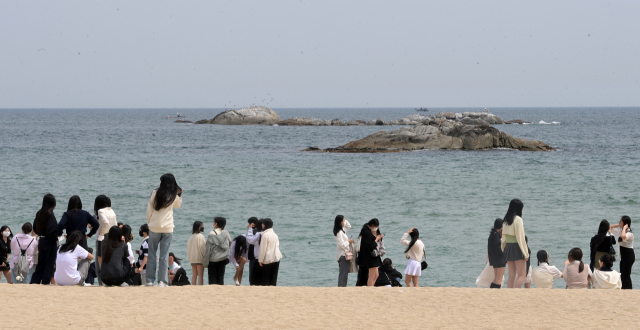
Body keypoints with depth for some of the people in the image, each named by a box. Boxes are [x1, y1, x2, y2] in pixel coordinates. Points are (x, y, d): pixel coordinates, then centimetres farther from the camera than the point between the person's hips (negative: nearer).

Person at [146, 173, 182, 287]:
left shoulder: (155, 193, -4)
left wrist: (149, 222, 13)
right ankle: (162, 281, -2)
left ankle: (150, 280, 6)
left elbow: (149, 210, 0)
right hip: (168, 228, 1)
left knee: (152, 253, 7)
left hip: (154, 227, -1)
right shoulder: (174, 197, 0)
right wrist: (180, 195, 13)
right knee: (164, 255, 2)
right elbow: (178, 205, 23)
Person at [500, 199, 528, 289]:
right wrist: (525, 253, -10)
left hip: (508, 247, 8)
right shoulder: (518, 220, -11)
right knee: (522, 275, -5)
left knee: (511, 276, 9)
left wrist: (504, 250, 17)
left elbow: (504, 238, 13)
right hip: (517, 248, -8)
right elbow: (520, 237, -14)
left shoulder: (506, 220, 11)